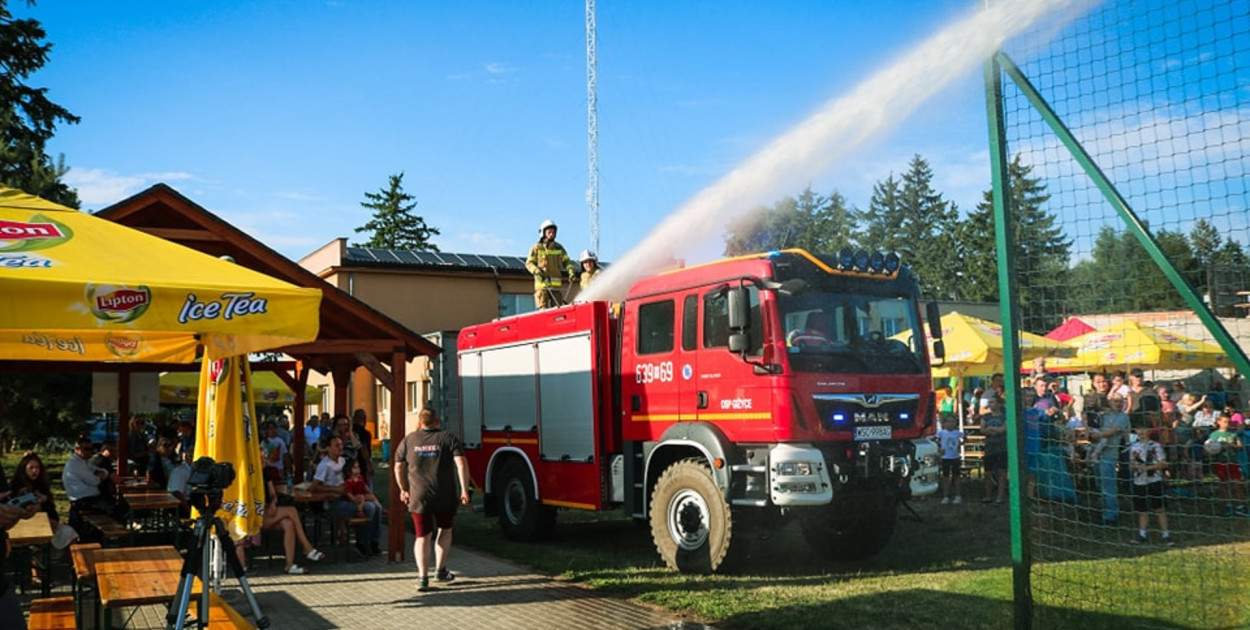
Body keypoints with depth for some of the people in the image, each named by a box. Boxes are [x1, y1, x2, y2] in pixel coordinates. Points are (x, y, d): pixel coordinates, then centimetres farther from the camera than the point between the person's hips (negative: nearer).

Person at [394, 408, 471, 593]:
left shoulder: (408, 440, 6)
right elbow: (461, 464, -12)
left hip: (419, 498, 1)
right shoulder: (449, 439, 0)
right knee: (445, 530, 21)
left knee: (423, 536, 8)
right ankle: (440, 570, 24)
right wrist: (464, 490, -10)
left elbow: (399, 468, 10)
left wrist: (403, 489, 23)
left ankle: (423, 577, -1)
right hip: (445, 498, -1)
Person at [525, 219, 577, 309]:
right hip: (542, 283, -3)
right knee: (543, 310, -10)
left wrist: (571, 271, -6)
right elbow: (529, 263, 4)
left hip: (556, 285, 4)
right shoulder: (537, 248, 6)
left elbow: (566, 261, 14)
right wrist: (537, 272, -15)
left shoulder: (559, 247, 16)